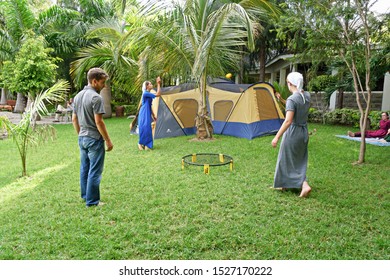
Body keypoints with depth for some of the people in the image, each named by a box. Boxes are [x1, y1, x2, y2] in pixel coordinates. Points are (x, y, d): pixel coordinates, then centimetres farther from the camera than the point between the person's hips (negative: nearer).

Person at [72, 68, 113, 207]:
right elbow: (98, 122, -20)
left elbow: (74, 119, 15)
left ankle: (85, 196, 30)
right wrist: (108, 140, -14)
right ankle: (92, 201, 5)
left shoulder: (78, 96, 10)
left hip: (82, 138, 9)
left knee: (84, 168, 18)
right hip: (94, 139, -9)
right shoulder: (96, 97, -17)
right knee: (95, 171, -1)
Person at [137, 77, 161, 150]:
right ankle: (141, 144, 1)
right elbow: (158, 94, -20)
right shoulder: (146, 93, -14)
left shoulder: (149, 94, 16)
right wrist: (158, 84, -17)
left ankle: (146, 144, 15)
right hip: (144, 114, -9)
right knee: (144, 127, -10)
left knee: (147, 128, 9)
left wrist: (153, 115, 22)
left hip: (147, 114, 9)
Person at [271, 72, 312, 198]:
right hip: (304, 133, 8)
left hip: (293, 133, -8)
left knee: (288, 160, 8)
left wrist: (277, 137, -25)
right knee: (299, 161, 18)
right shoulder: (307, 96, 2)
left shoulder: (291, 99, -21)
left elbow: (288, 121, -28)